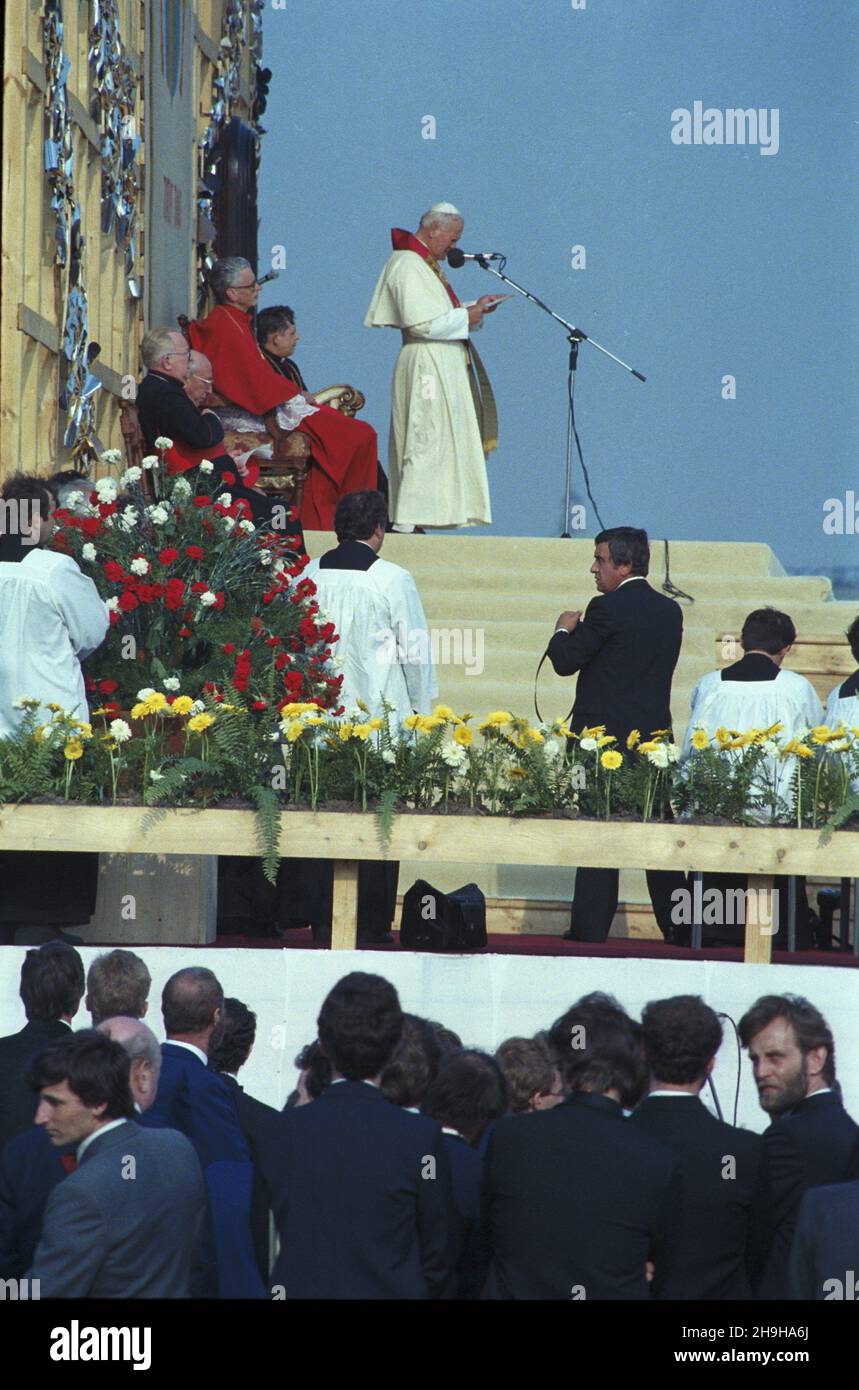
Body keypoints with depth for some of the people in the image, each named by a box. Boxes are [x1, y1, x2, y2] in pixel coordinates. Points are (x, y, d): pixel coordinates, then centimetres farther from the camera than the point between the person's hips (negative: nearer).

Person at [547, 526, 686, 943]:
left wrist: (564, 631, 12)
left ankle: (591, 929, -2)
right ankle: (678, 927, 9)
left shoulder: (607, 609, -12)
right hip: (655, 735, 6)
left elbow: (565, 662, -9)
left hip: (604, 737, -6)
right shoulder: (670, 611, 9)